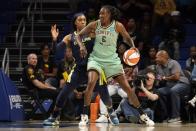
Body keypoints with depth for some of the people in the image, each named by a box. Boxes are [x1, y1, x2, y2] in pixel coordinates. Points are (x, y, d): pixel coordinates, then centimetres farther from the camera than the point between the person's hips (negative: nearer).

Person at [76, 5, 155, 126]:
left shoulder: (117, 26, -8)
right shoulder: (95, 25, -6)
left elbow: (127, 38, 4)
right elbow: (79, 35, 3)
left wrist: (133, 48, -16)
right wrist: (81, 45, -17)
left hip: (112, 60, 0)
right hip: (96, 58, 0)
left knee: (127, 88, -1)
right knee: (91, 83, -26)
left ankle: (143, 116, 11)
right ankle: (85, 116, -18)